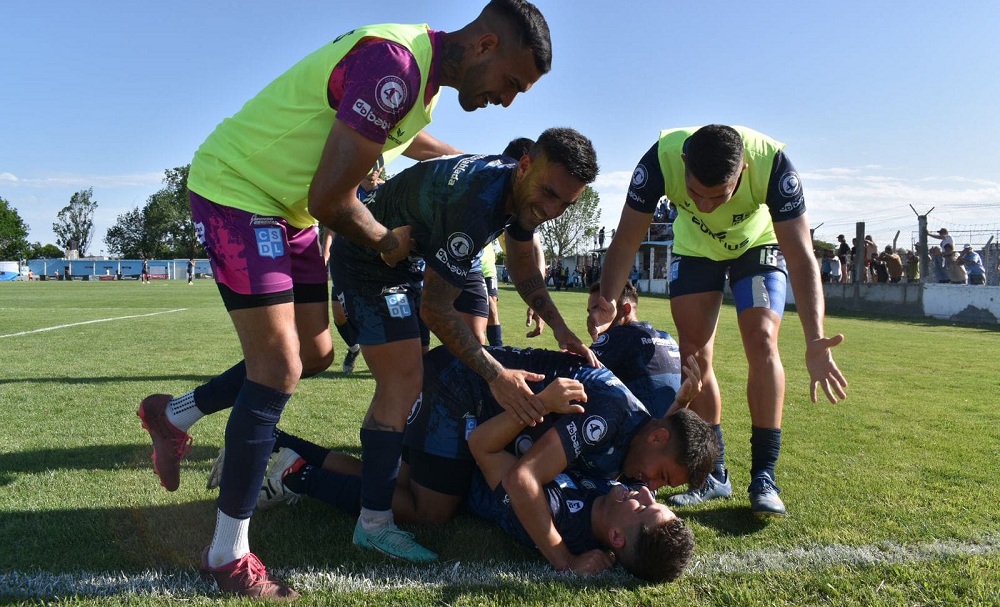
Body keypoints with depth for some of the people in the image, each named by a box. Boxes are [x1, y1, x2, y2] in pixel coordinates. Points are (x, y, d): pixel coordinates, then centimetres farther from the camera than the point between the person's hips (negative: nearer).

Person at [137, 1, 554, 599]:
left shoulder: (427, 73, 3)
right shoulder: (394, 65, -28)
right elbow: (330, 200, -26)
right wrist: (389, 242, -7)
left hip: (286, 207, 10)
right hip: (236, 189, -9)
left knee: (314, 355, 10)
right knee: (278, 369, -12)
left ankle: (174, 414, 29)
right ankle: (229, 552, 3)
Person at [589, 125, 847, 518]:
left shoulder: (772, 163, -37)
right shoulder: (661, 159, -35)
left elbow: (802, 258, -37)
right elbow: (626, 240, -30)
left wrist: (814, 340, -50)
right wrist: (608, 301, -47)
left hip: (758, 245, -1)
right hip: (694, 249, 2)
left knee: (762, 342, -19)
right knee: (694, 354, -5)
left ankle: (764, 478, -9)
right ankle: (713, 475, 7)